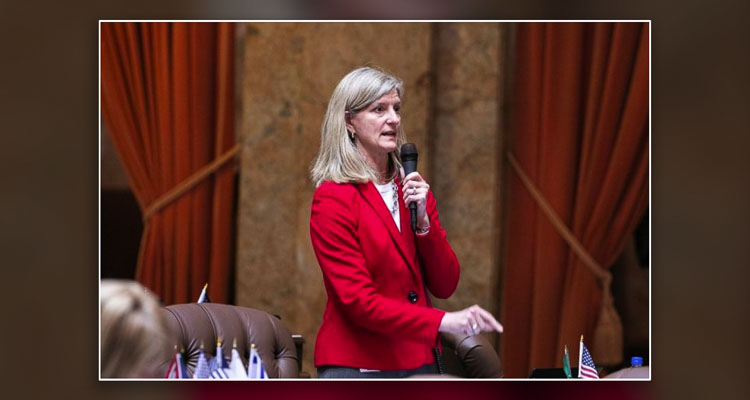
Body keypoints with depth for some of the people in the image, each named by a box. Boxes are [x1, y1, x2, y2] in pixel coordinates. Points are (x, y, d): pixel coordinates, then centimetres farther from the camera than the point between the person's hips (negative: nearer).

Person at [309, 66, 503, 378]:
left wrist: (422, 220, -11)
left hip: (419, 364, 5)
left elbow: (444, 286, 4)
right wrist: (442, 321, -25)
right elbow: (359, 302, -17)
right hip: (356, 367, -5)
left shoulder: (413, 189, 9)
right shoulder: (332, 199, -10)